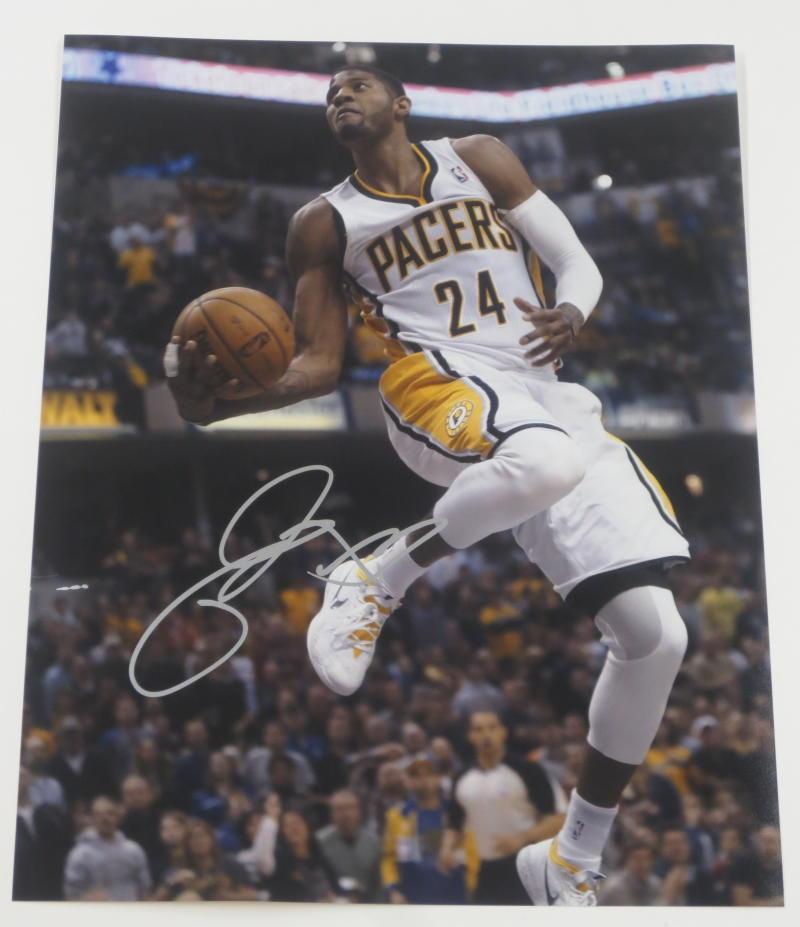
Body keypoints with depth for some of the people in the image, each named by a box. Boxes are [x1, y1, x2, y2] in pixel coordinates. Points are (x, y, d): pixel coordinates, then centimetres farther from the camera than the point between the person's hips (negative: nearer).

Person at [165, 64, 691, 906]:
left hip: (548, 397, 4)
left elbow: (577, 262, 13)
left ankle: (571, 863, 9)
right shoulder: (324, 225, 13)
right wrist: (218, 403, -12)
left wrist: (571, 312, -12)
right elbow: (319, 366, 7)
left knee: (655, 636, -6)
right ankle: (375, 583, -16)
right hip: (437, 387, -4)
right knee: (550, 464, -43)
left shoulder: (479, 159, 16)